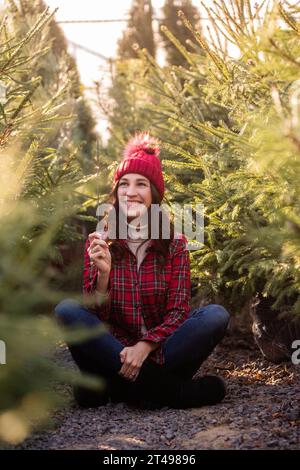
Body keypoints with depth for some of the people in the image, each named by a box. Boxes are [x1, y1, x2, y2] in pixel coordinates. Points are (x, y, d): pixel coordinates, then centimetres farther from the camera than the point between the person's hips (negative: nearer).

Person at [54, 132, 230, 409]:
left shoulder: (174, 243, 1)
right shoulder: (99, 243, 1)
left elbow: (178, 311, -4)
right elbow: (96, 316, -3)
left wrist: (145, 346, -21)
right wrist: (103, 273, -23)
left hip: (161, 353, 0)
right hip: (115, 354, 0)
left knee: (216, 315, -22)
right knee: (66, 310, -23)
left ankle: (114, 388, -25)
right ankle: (166, 388, -30)